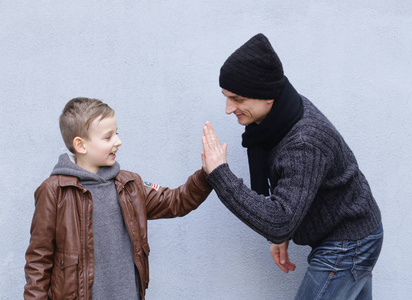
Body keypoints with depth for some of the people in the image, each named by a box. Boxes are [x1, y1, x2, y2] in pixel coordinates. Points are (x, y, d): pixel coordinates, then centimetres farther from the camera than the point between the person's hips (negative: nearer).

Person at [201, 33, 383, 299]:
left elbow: (278, 223, -38)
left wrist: (219, 173, -36)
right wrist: (281, 235, 8)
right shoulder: (283, 113, -6)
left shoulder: (306, 144, -35)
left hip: (347, 247, -9)